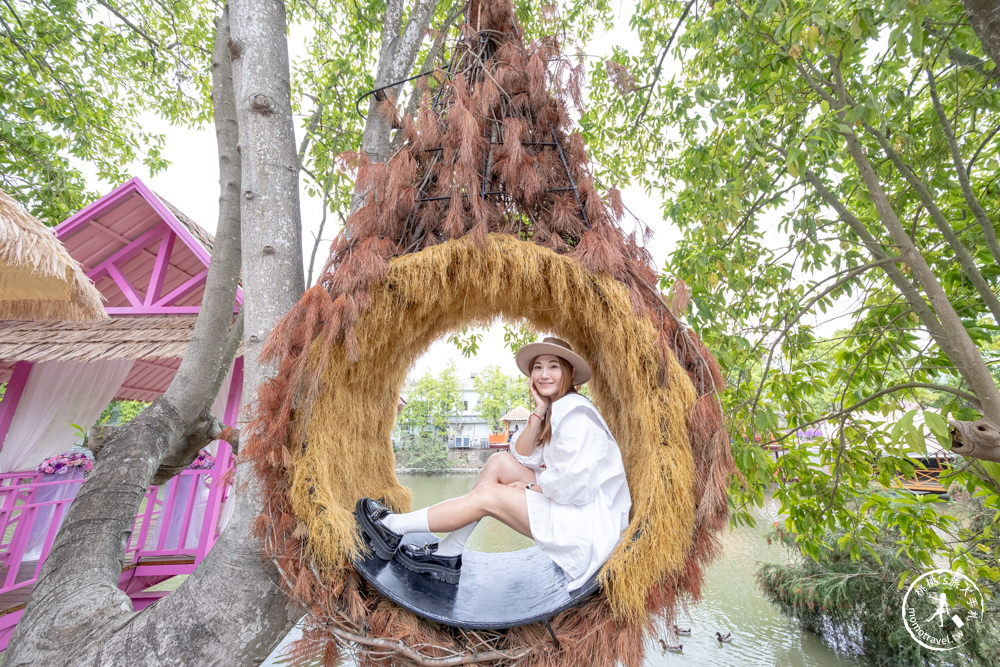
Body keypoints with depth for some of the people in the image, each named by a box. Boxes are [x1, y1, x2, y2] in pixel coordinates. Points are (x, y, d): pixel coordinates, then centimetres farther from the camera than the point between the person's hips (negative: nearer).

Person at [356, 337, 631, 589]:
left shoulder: (577, 412, -20)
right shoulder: (556, 408, 8)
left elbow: (575, 483, -25)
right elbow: (522, 456, 1)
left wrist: (530, 486, -10)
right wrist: (540, 410, -11)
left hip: (586, 517, -8)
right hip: (563, 499, 8)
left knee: (487, 495, -14)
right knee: (500, 462, -3)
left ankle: (394, 527, 2)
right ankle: (447, 556, 2)